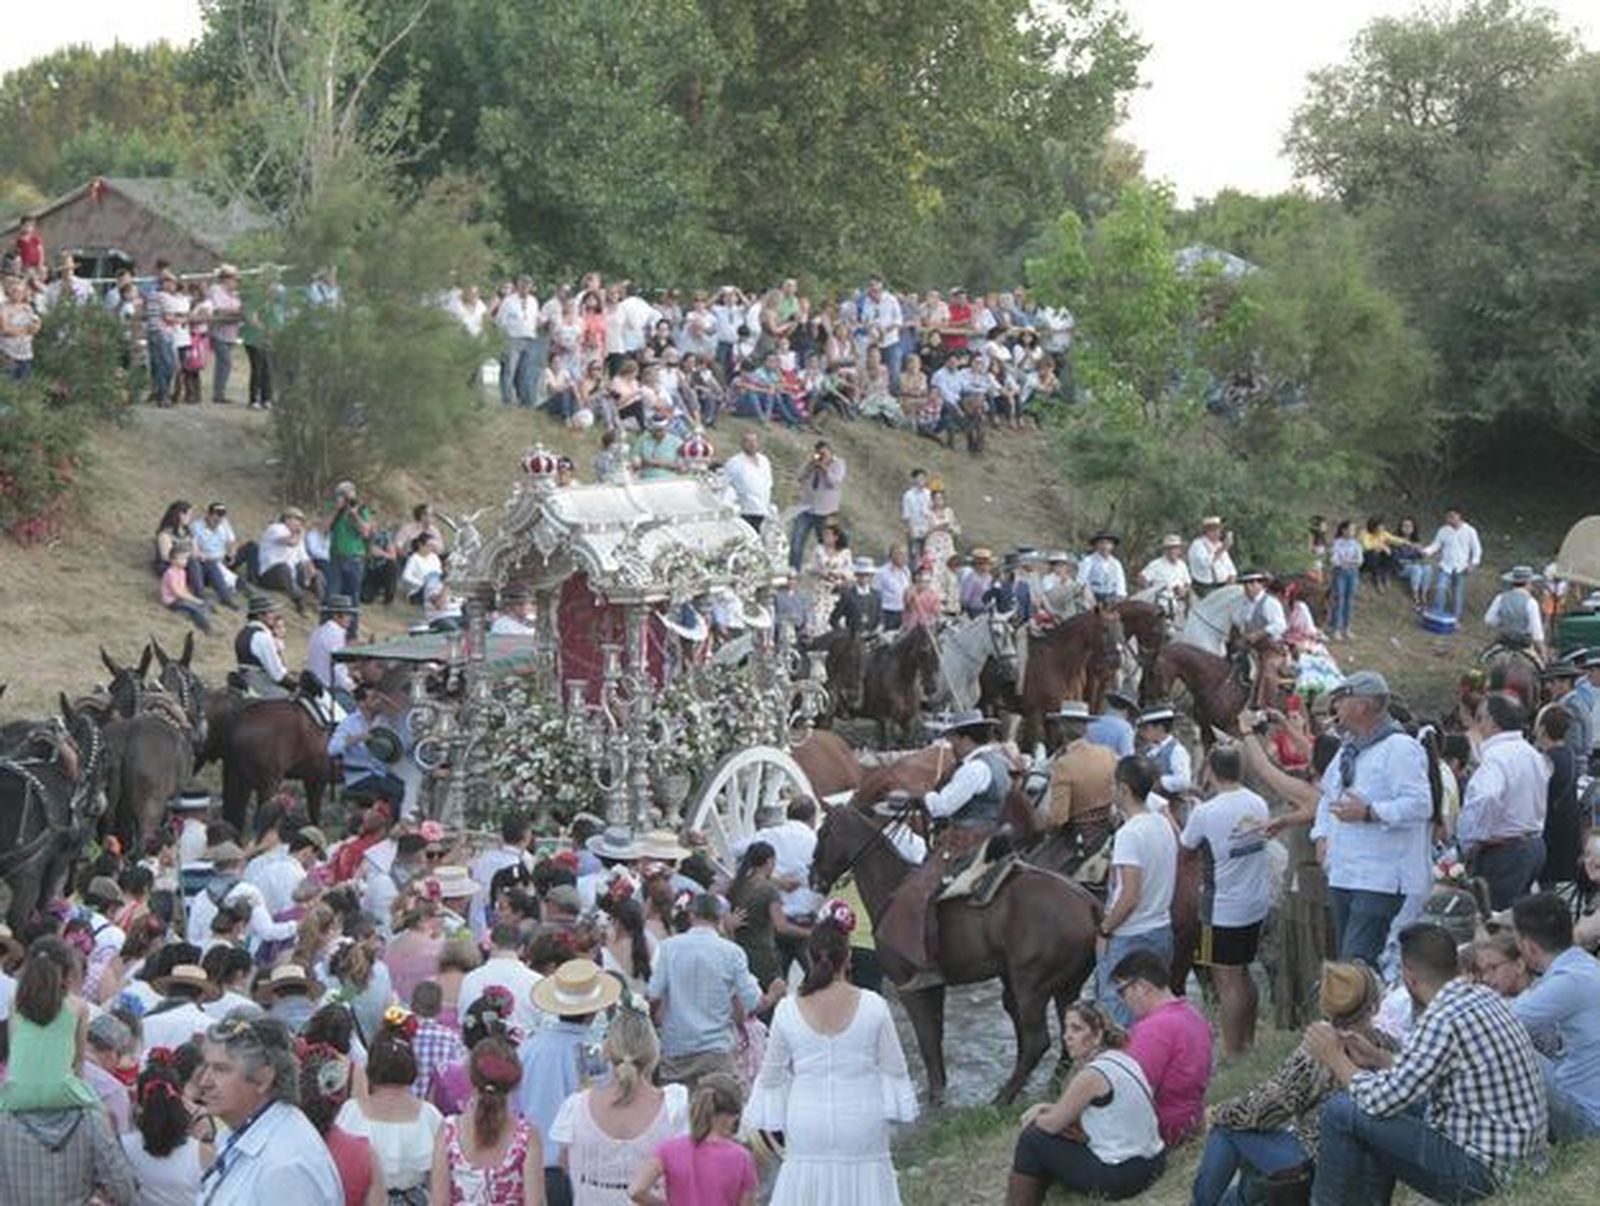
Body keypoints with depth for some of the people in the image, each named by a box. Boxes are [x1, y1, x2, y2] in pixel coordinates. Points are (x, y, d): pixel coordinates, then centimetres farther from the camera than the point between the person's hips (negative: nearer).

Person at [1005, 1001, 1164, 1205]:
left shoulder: (1091, 1076, -20)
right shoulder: (1121, 1057, 7)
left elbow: (1053, 1124, -8)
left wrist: (1037, 1119, 12)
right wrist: (1046, 1107, 9)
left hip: (1121, 1177, -9)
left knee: (1032, 1139, 3)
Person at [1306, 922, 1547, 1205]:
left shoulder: (1443, 1019, -21)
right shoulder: (1479, 997, 7)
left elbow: (1381, 1100, -18)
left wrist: (1336, 1059, -2)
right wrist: (1375, 1060, 17)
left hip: (1482, 1170, -10)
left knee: (1341, 1111, -8)